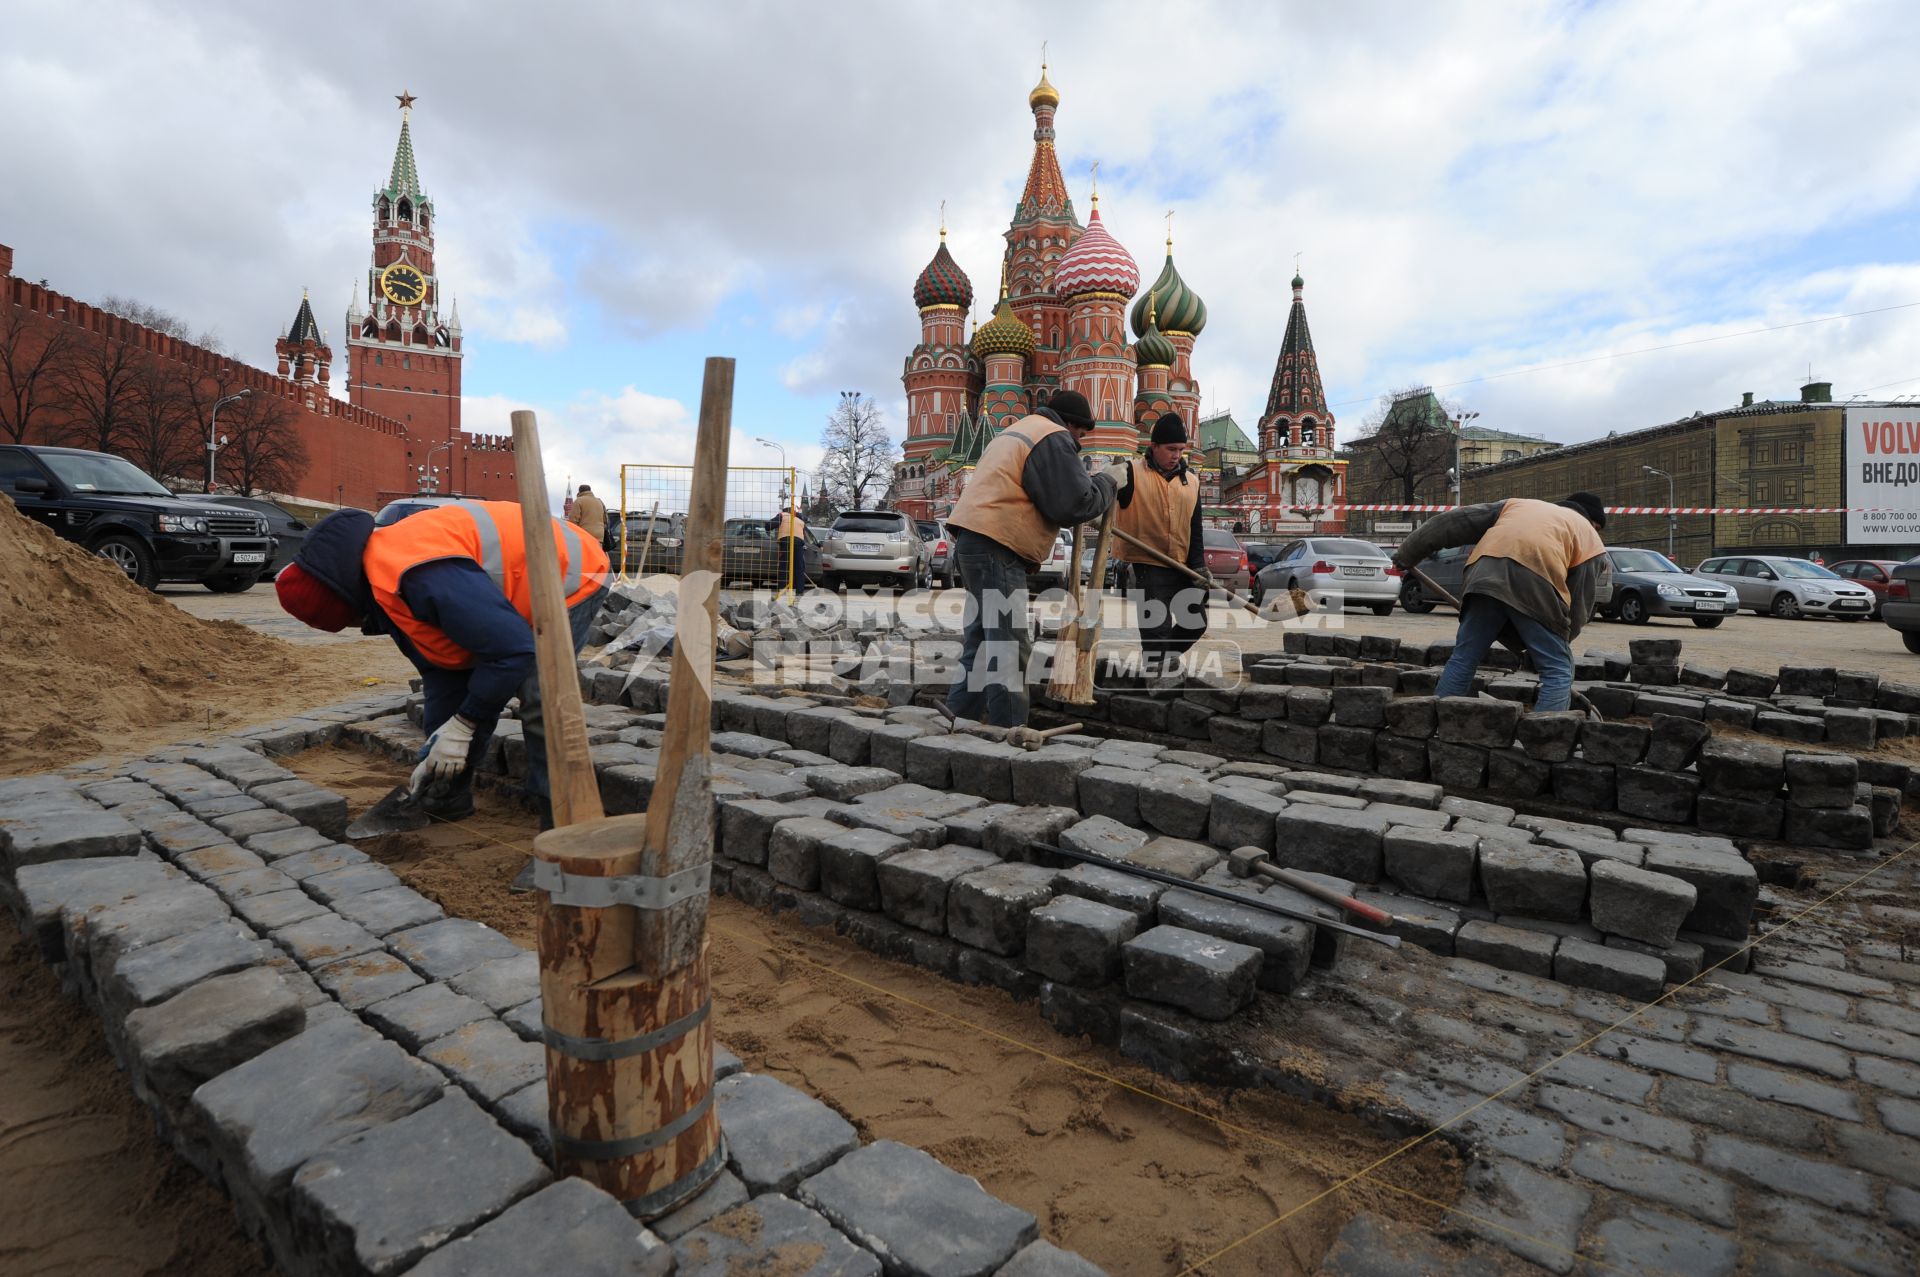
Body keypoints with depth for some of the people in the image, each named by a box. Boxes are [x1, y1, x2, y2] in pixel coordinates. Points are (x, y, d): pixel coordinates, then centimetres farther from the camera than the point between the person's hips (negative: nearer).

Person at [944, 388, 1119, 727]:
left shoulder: (1015, 432, 27)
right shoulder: (1053, 437, -6)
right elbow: (1076, 504, -13)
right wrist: (1107, 482, 4)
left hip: (973, 538, 11)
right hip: (995, 547, -10)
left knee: (982, 637, 15)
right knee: (1009, 645, -9)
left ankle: (961, 718, 19)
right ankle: (1009, 731, -8)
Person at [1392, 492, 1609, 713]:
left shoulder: (1518, 504, 38)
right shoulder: (1590, 538, 29)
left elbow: (1454, 523, 29)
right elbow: (1580, 602, 21)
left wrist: (1406, 555, 29)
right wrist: (1561, 641, 32)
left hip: (1486, 573, 3)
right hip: (1537, 581, -3)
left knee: (1462, 659, 11)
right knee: (1558, 670, 6)